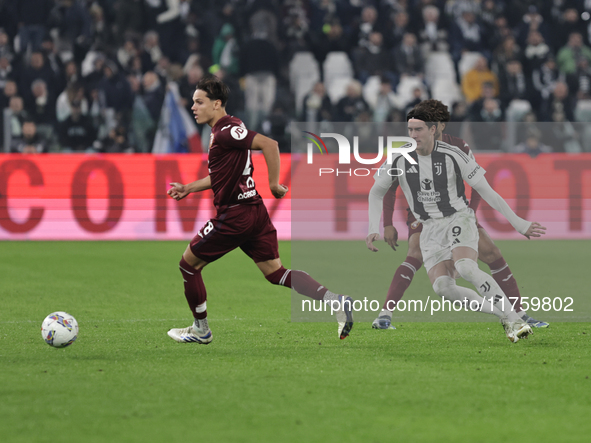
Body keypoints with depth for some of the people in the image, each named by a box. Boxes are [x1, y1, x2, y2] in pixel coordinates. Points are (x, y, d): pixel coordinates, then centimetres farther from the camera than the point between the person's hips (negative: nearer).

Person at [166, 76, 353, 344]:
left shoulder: (226, 131, -16)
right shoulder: (221, 131, 15)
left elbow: (269, 144, -27)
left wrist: (274, 184, -23)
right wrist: (188, 188, 24)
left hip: (234, 216, -10)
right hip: (253, 211, 10)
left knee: (188, 264, 6)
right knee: (276, 273, 6)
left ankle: (200, 329, 17)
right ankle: (334, 300, -8)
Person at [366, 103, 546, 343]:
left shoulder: (453, 155, -15)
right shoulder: (399, 159, -7)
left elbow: (486, 191, -8)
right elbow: (376, 192, 8)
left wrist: (517, 222, -8)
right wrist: (374, 229, -4)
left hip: (460, 220, -4)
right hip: (431, 230, 4)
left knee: (465, 267, -34)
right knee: (442, 287, -21)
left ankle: (514, 320, -30)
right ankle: (504, 317, -9)